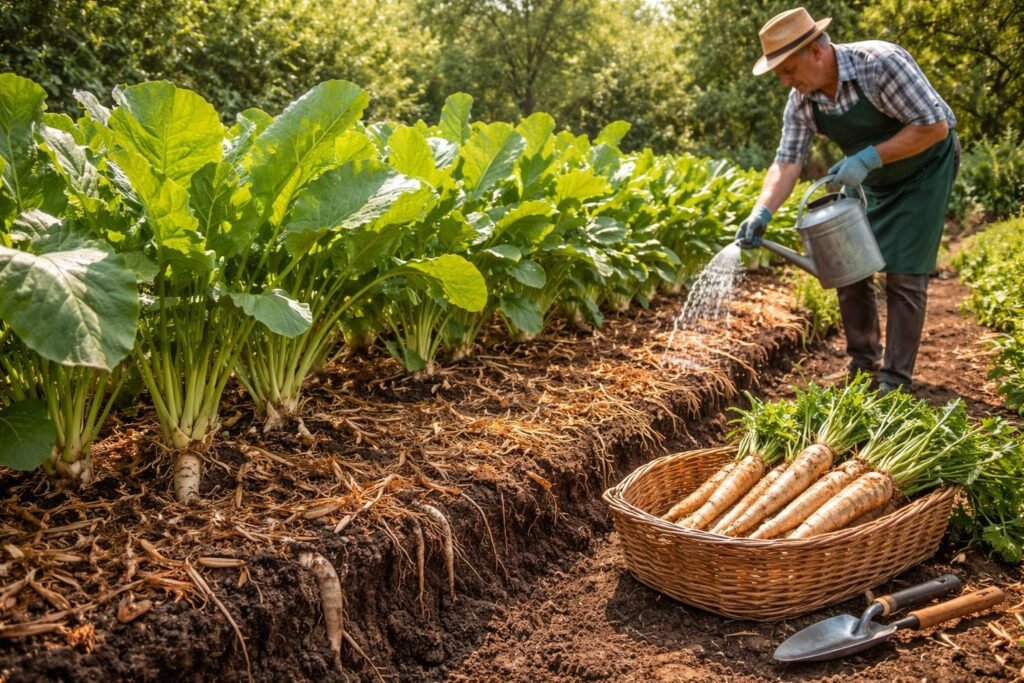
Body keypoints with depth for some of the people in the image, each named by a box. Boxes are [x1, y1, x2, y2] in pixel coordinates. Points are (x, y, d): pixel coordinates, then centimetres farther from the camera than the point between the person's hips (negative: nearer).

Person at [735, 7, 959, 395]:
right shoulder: (801, 100, -14)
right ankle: (862, 362, 20)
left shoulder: (881, 64, -31)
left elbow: (935, 127, -29)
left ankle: (895, 380, 2)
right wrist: (761, 213, -32)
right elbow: (787, 162, -16)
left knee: (903, 275, -8)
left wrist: (867, 158, -34)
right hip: (873, 178, 6)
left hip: (924, 168, -6)